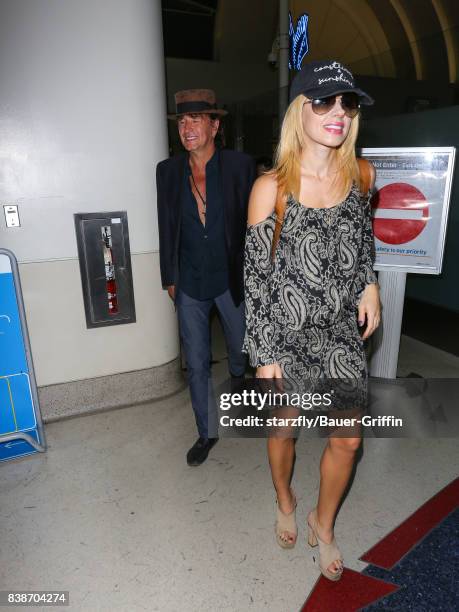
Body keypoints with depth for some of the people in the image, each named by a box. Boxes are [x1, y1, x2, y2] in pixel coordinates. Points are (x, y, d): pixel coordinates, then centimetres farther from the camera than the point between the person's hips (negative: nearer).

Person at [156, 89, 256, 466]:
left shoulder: (241, 165, -8)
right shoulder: (168, 170, 0)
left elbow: (254, 222, -4)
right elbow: (167, 227, 6)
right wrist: (169, 277, 7)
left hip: (233, 280, -1)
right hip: (190, 284, 2)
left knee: (241, 353, 17)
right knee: (197, 364, 10)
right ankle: (207, 432, 30)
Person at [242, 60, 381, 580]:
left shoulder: (361, 174, -2)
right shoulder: (271, 187, -16)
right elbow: (256, 275, -13)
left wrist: (369, 285, 3)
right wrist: (264, 355, -12)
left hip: (341, 331, 4)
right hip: (286, 333, -3)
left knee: (348, 439, 11)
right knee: (285, 428, 17)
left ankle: (323, 524, 41)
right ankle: (285, 503, 50)